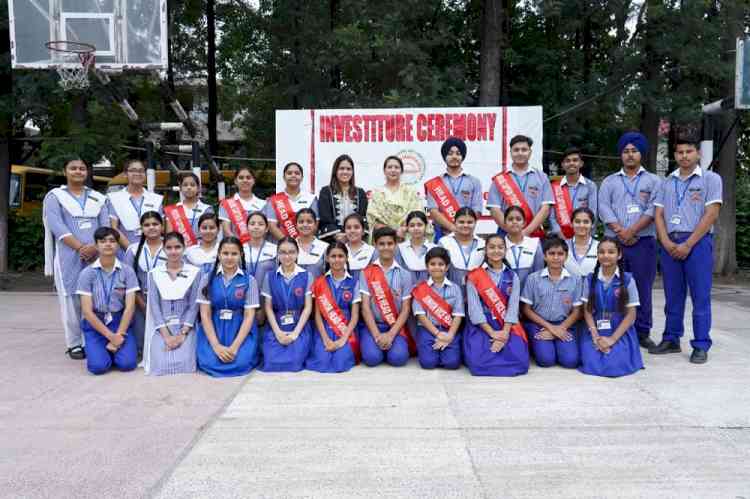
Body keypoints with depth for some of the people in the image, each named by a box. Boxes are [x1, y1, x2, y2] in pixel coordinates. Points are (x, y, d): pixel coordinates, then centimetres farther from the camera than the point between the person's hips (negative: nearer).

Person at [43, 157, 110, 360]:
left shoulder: (98, 198, 15)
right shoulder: (54, 197, 6)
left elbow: (106, 227, 6)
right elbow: (57, 227, -7)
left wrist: (95, 247, -12)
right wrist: (80, 247, -17)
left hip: (97, 256, 2)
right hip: (69, 257, -2)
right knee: (71, 301, -2)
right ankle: (74, 344, 6)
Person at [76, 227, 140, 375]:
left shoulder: (127, 271, -2)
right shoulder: (87, 273, -4)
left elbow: (130, 307, -6)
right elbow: (87, 311, -8)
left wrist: (118, 336, -16)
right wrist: (111, 336, -15)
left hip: (120, 320, 0)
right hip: (94, 323, 0)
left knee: (127, 363, -21)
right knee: (98, 365, -21)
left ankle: (114, 347, 12)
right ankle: (99, 349, 13)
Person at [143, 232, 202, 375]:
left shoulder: (194, 272, 3)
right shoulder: (154, 274, 6)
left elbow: (194, 306, -1)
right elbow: (154, 306, -1)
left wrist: (182, 334, -14)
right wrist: (166, 335, -13)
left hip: (185, 327, -1)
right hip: (162, 328, 1)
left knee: (183, 364, -25)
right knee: (162, 364, -23)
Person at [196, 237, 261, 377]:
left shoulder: (249, 280, -1)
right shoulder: (207, 279, 2)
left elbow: (249, 316, -6)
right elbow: (205, 314, -3)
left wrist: (235, 346, -17)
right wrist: (216, 345, -15)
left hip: (241, 329, -1)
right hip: (213, 329, 1)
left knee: (241, 362, -24)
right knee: (209, 362, -23)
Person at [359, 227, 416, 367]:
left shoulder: (404, 274, 5)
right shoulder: (366, 273, 2)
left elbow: (405, 309, 0)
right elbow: (365, 306, -4)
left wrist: (390, 335, -13)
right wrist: (377, 335, -15)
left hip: (396, 326, 1)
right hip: (372, 325, 0)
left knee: (398, 358, -25)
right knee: (372, 358, -25)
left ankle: (392, 343, 9)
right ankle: (378, 343, 8)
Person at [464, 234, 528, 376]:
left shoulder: (512, 277, 8)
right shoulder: (474, 277, 0)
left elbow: (512, 307, -1)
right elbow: (474, 308, -8)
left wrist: (505, 333, -15)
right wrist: (492, 333, -15)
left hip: (507, 326, 2)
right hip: (481, 326, -2)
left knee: (519, 360, -22)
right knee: (479, 362, -25)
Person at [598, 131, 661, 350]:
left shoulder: (653, 181, 10)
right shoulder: (609, 182, 13)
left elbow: (652, 210, -4)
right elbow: (604, 209, 0)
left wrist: (632, 231, -14)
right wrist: (620, 232, -13)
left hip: (643, 242, -1)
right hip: (614, 242, 1)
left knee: (642, 288, 2)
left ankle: (642, 332, 11)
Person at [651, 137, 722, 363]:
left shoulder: (710, 179, 2)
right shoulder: (667, 182, 14)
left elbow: (711, 215, -7)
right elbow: (658, 215, 10)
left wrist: (688, 245, -12)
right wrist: (667, 243, -6)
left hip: (697, 242, -4)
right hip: (670, 244, 4)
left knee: (700, 297, -2)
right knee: (673, 296, 9)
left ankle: (701, 346, 4)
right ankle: (671, 340, 18)